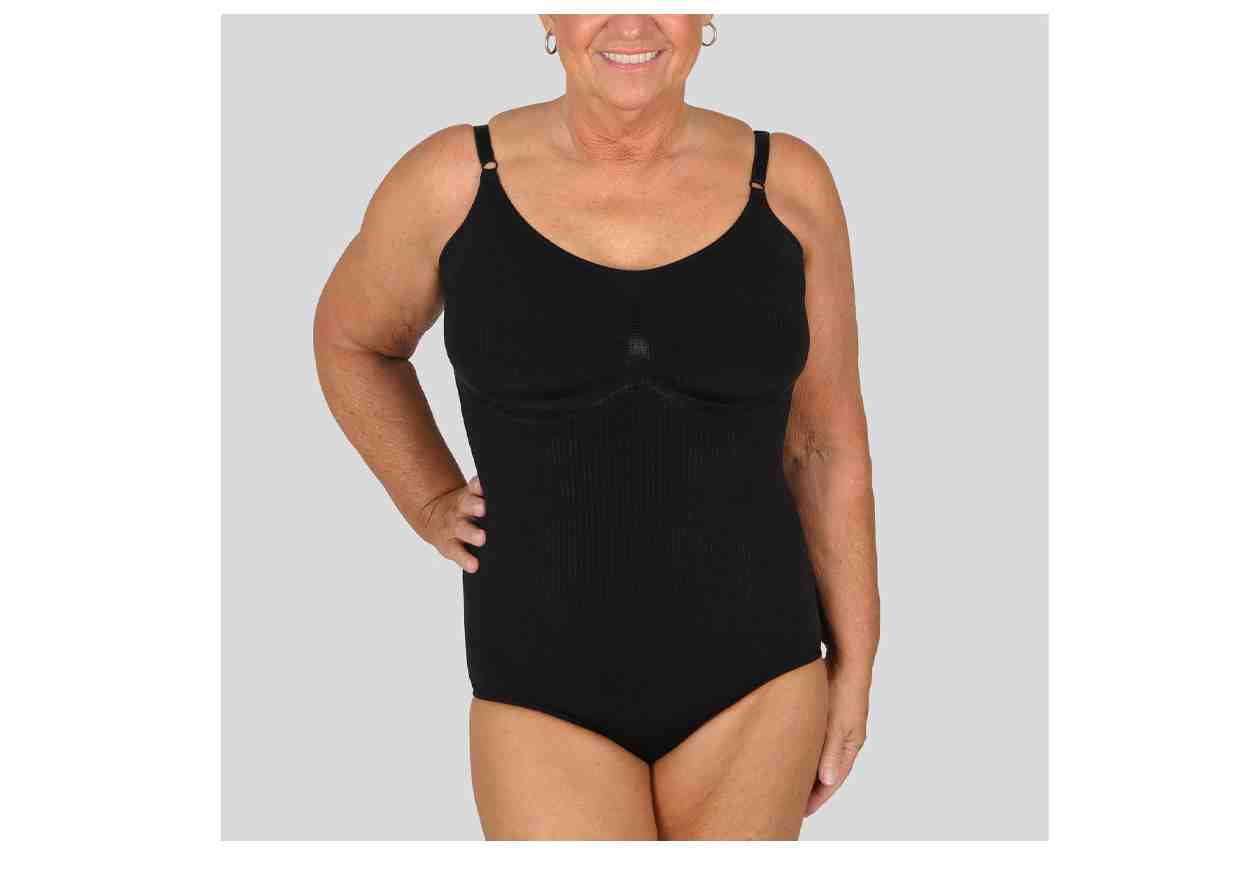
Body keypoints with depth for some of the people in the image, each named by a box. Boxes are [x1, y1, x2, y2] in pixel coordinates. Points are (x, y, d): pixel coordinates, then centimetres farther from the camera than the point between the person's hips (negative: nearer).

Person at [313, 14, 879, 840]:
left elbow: (829, 441, 3)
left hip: (746, 669, 1)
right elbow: (351, 337, 12)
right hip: (551, 688, -1)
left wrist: (853, 673, 6)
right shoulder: (454, 178, -8)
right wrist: (433, 508, 2)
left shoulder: (786, 183, -5)